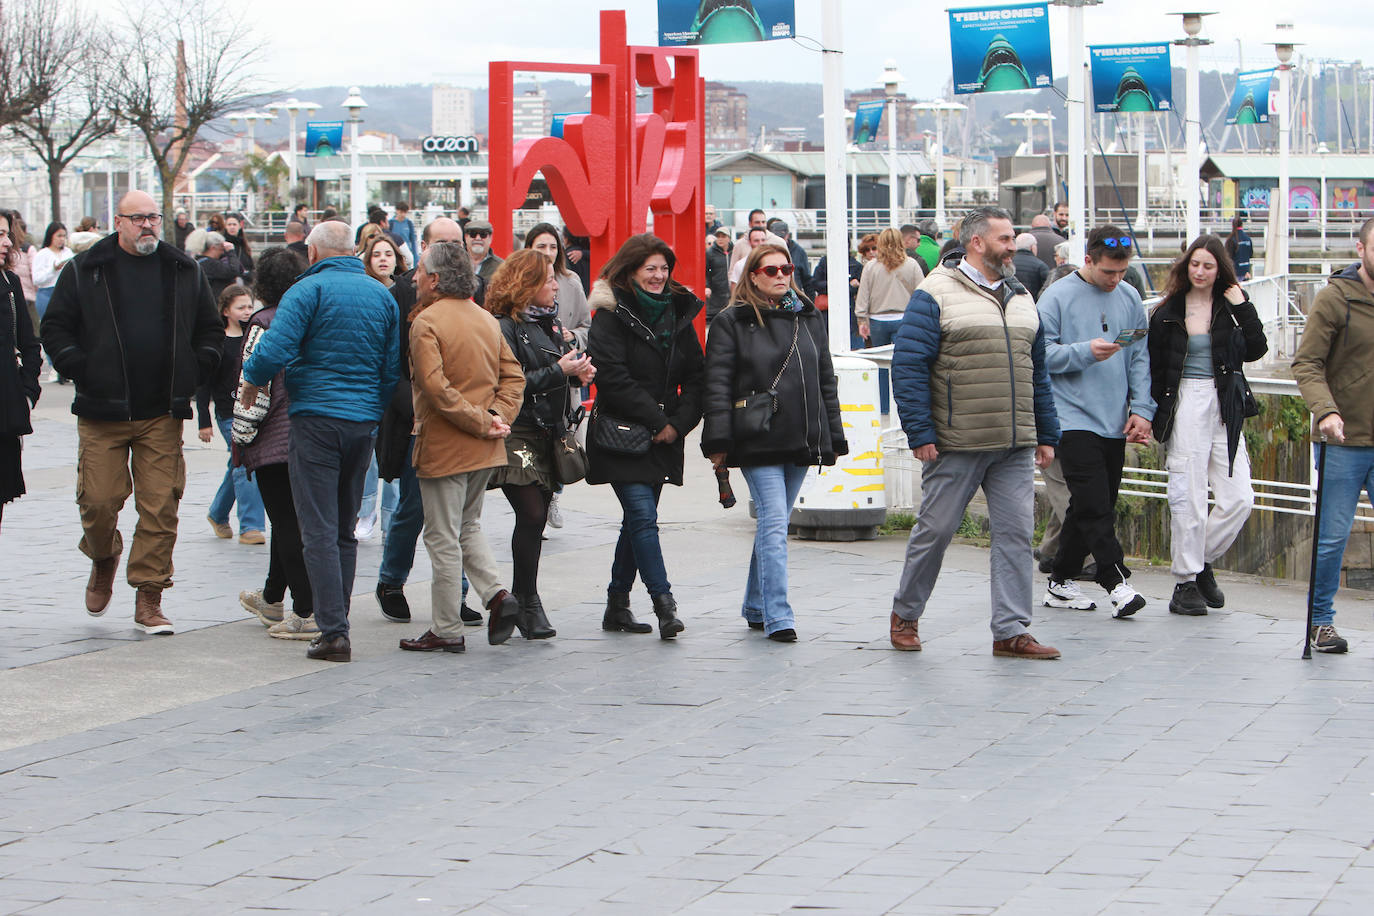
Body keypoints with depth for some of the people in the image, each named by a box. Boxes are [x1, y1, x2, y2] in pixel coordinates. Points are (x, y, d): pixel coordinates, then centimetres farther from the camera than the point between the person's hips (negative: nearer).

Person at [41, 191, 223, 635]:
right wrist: (80, 369, -5)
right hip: (102, 412, -1)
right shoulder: (84, 270, 4)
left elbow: (210, 329, 19)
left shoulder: (184, 271, 10)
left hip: (163, 414, 1)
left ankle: (149, 598, 4)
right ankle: (103, 561, 28)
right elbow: (55, 328, 6)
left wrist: (195, 371, 6)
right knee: (99, 501, -4)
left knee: (160, 506, -3)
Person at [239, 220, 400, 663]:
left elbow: (275, 349, -18)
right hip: (364, 422, 6)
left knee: (320, 531, -6)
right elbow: (393, 368, 12)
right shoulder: (382, 295, 11)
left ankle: (334, 631, -12)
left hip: (317, 416, -6)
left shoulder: (309, 289, -8)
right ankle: (335, 621, 18)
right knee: (345, 530, 15)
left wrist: (251, 380, 1)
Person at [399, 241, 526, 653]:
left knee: (443, 538, 1)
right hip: (484, 449, 7)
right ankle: (496, 593, 4)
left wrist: (481, 423, -17)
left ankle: (447, 630, 5)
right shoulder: (487, 319, 9)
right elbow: (513, 376, 8)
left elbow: (435, 387, -22)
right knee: (468, 526, 22)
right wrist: (496, 417, -3)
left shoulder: (427, 321, -14)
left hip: (444, 447, -7)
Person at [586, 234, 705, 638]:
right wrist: (656, 420, -16)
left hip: (664, 437, 6)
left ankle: (617, 607, 18)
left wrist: (679, 423, -4)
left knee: (637, 520, 10)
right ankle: (664, 604, -17)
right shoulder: (611, 315, -7)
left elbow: (695, 376, 11)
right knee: (643, 517, -14)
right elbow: (612, 377, -15)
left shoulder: (678, 313, 11)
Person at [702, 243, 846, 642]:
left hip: (801, 443, 5)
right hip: (758, 442, -5)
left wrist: (833, 438, 13)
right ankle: (777, 616, -13)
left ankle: (756, 607, 24)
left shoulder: (809, 318, 14)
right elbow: (717, 384, -6)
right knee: (774, 524, -12)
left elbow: (825, 380, 17)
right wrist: (719, 441, -13)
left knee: (774, 525, 12)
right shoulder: (732, 322, -2)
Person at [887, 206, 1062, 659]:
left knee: (1016, 533, 0)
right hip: (956, 445, -5)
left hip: (1015, 449, 5)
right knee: (936, 529, 4)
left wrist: (1046, 434, 15)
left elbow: (1037, 370, 20)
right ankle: (905, 614, 22)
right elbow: (908, 366, -9)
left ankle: (1011, 631, 4)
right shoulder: (936, 295, -5)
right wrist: (920, 433, -14)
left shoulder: (1021, 299, 16)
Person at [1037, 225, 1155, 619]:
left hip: (1114, 423, 5)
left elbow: (1140, 359, 12)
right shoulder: (1057, 297, -5)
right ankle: (1116, 581, -11)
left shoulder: (1129, 298, 9)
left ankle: (1062, 582, 18)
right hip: (1073, 419, -5)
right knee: (1094, 505, -12)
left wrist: (1142, 409, 3)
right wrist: (1086, 351, -20)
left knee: (1093, 506, 9)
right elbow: (1042, 354, -8)